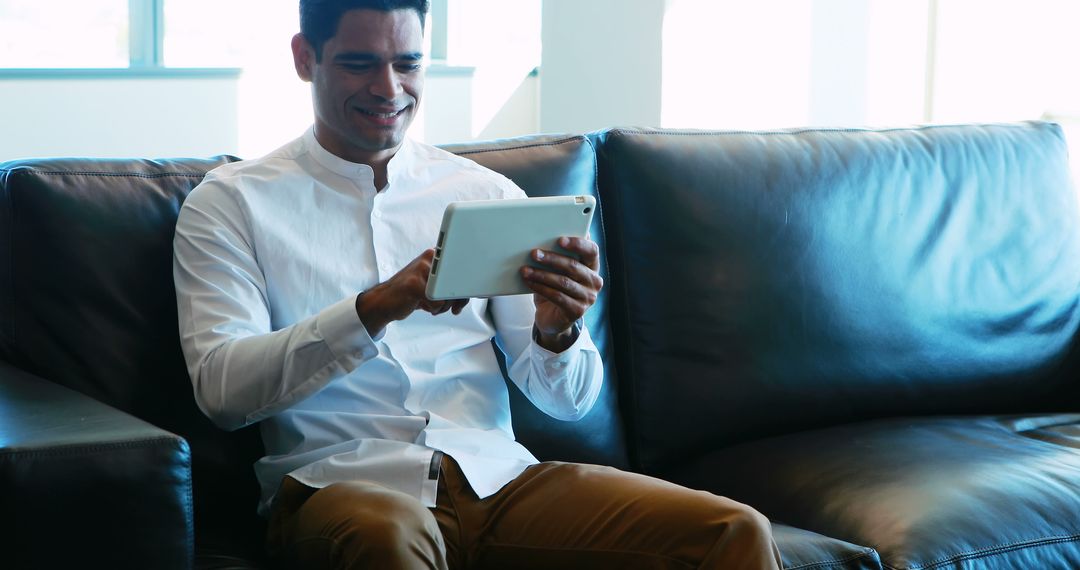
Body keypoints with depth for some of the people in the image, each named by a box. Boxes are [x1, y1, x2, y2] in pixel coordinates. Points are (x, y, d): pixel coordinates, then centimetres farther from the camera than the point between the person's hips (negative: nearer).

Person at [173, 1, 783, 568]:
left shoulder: (488, 194, 15)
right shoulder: (233, 202, 7)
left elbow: (568, 400, 13)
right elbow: (222, 388, -8)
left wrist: (555, 331, -11)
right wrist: (377, 307, -21)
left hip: (499, 474, 3)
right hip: (340, 483, -2)